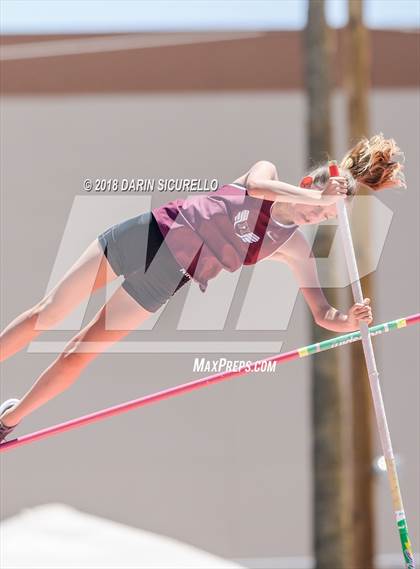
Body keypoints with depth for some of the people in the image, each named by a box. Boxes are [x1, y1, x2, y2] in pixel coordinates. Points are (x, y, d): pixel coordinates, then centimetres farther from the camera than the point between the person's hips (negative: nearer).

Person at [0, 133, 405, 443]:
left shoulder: (294, 249, -5)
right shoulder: (268, 171, -7)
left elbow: (324, 315, -9)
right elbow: (255, 185, -32)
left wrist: (348, 321, -30)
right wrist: (316, 195, -40)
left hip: (166, 276, 0)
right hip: (146, 233, 0)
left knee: (78, 355, 1)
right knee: (48, 313, 5)